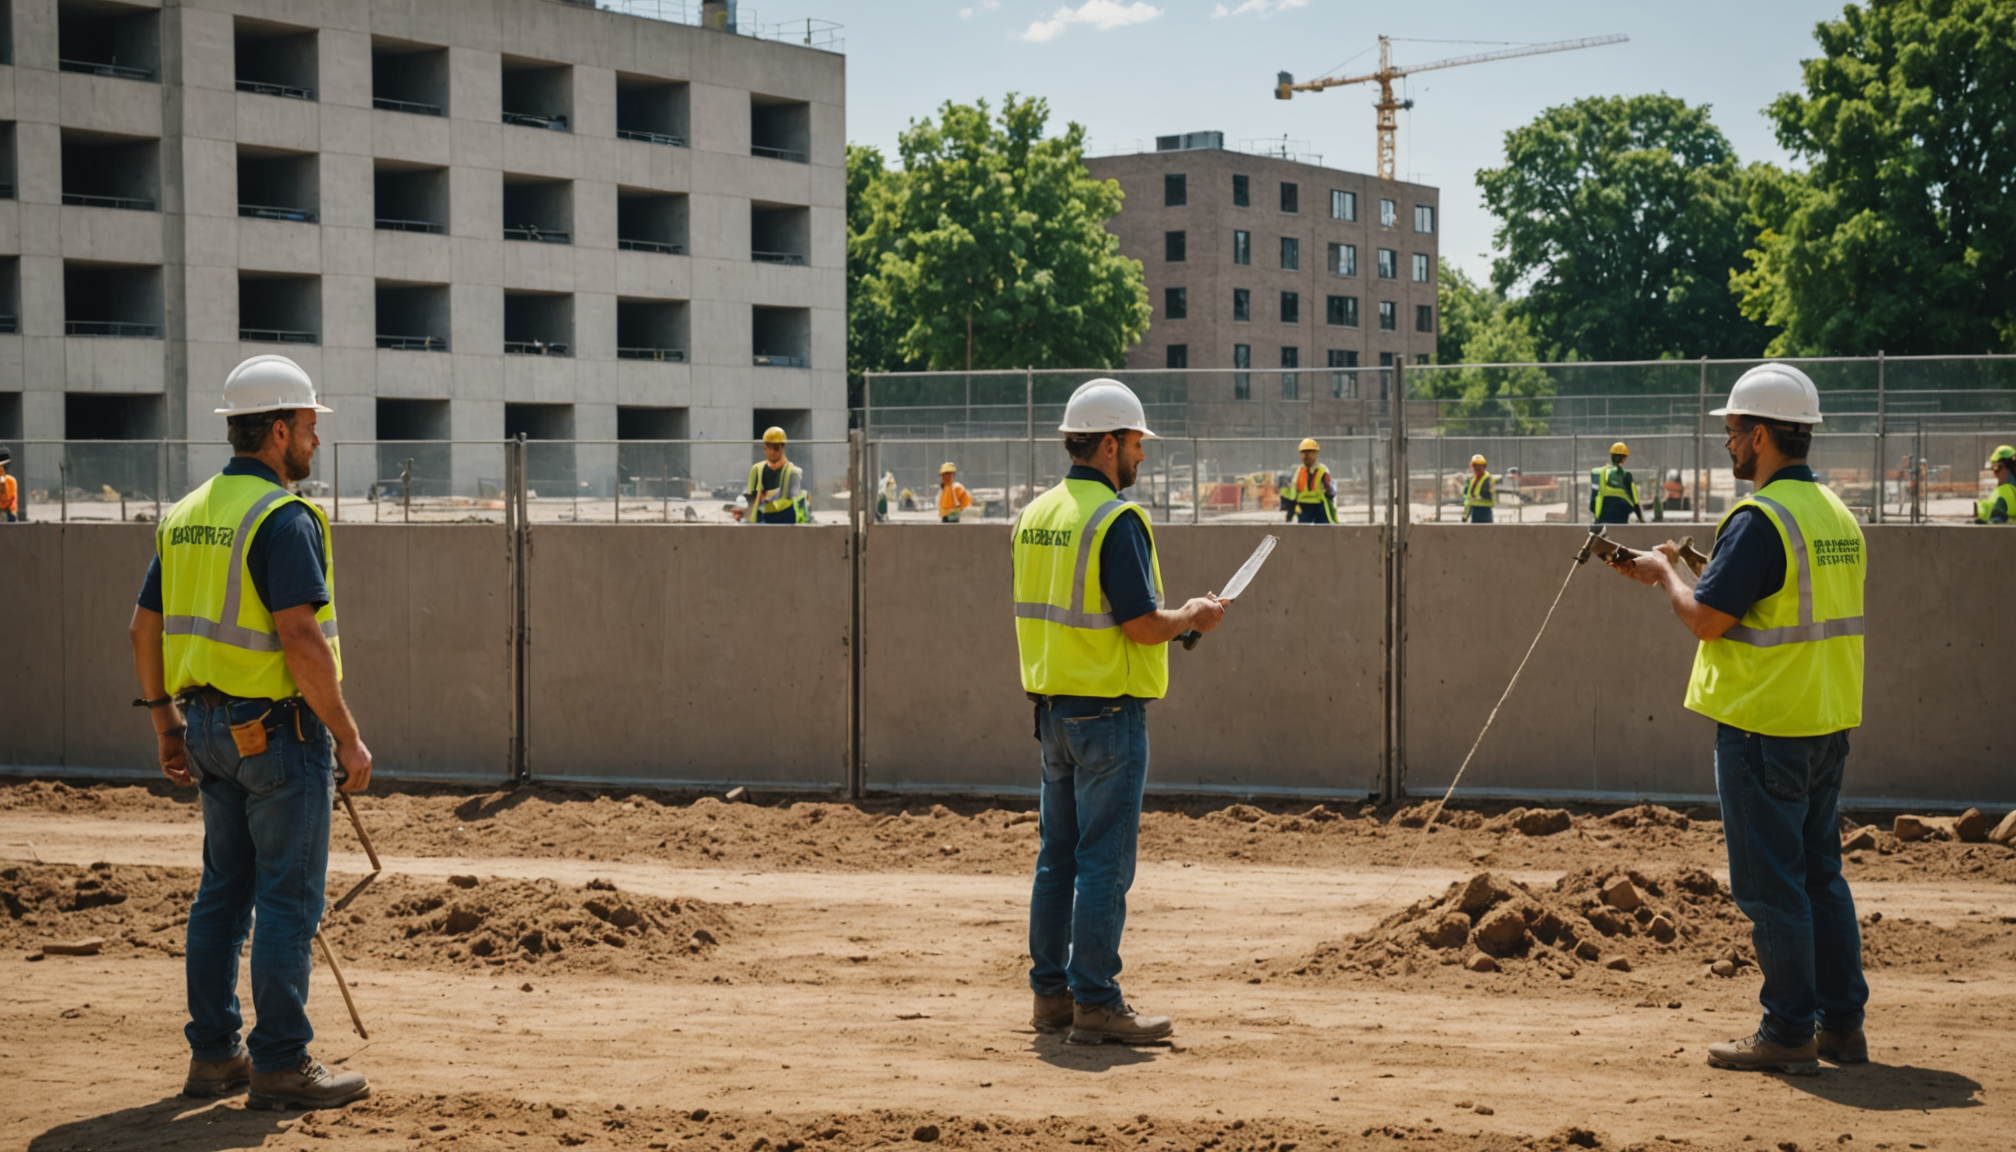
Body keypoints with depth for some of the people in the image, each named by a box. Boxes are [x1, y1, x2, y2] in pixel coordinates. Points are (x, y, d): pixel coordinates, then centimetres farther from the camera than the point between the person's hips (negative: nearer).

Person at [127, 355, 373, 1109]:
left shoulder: (187, 515, 11)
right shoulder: (283, 518, -16)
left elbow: (145, 628, 14)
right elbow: (299, 637, -23)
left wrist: (167, 725, 21)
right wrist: (348, 736, -17)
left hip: (211, 725, 9)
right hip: (280, 728, -9)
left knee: (224, 890, 14)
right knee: (289, 899, -3)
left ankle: (213, 1055, 19)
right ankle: (280, 1066, 0)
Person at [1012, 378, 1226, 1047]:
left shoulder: (1035, 516, 10)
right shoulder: (1116, 520, -16)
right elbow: (1143, 623, -20)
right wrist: (1193, 617, 1)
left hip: (1052, 708, 8)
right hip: (1109, 712, -8)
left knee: (1058, 857, 14)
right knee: (1104, 862, -4)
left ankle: (1051, 995, 19)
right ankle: (1095, 1005, -2)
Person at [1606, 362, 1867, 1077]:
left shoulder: (1760, 519, -17)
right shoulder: (1837, 514, 10)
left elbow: (1705, 618, -19)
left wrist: (1663, 572, 0)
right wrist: (1700, 570, 21)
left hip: (1764, 724, -9)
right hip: (1828, 722, 9)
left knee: (1769, 883, -1)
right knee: (1820, 873, 15)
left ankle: (1788, 1032, 3)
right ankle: (1842, 1024, 18)